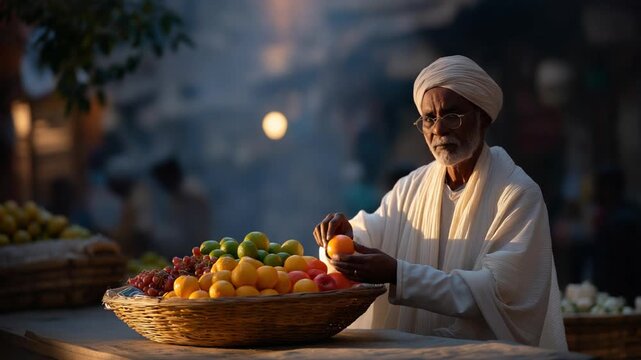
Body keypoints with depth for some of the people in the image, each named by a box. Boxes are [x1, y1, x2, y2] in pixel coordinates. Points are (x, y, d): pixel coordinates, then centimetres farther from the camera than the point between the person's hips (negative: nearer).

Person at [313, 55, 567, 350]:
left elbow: (500, 292, -17)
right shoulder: (411, 188, 9)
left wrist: (397, 275, -24)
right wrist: (344, 236, -20)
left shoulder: (519, 195, -8)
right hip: (415, 349, 4)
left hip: (490, 351, -3)